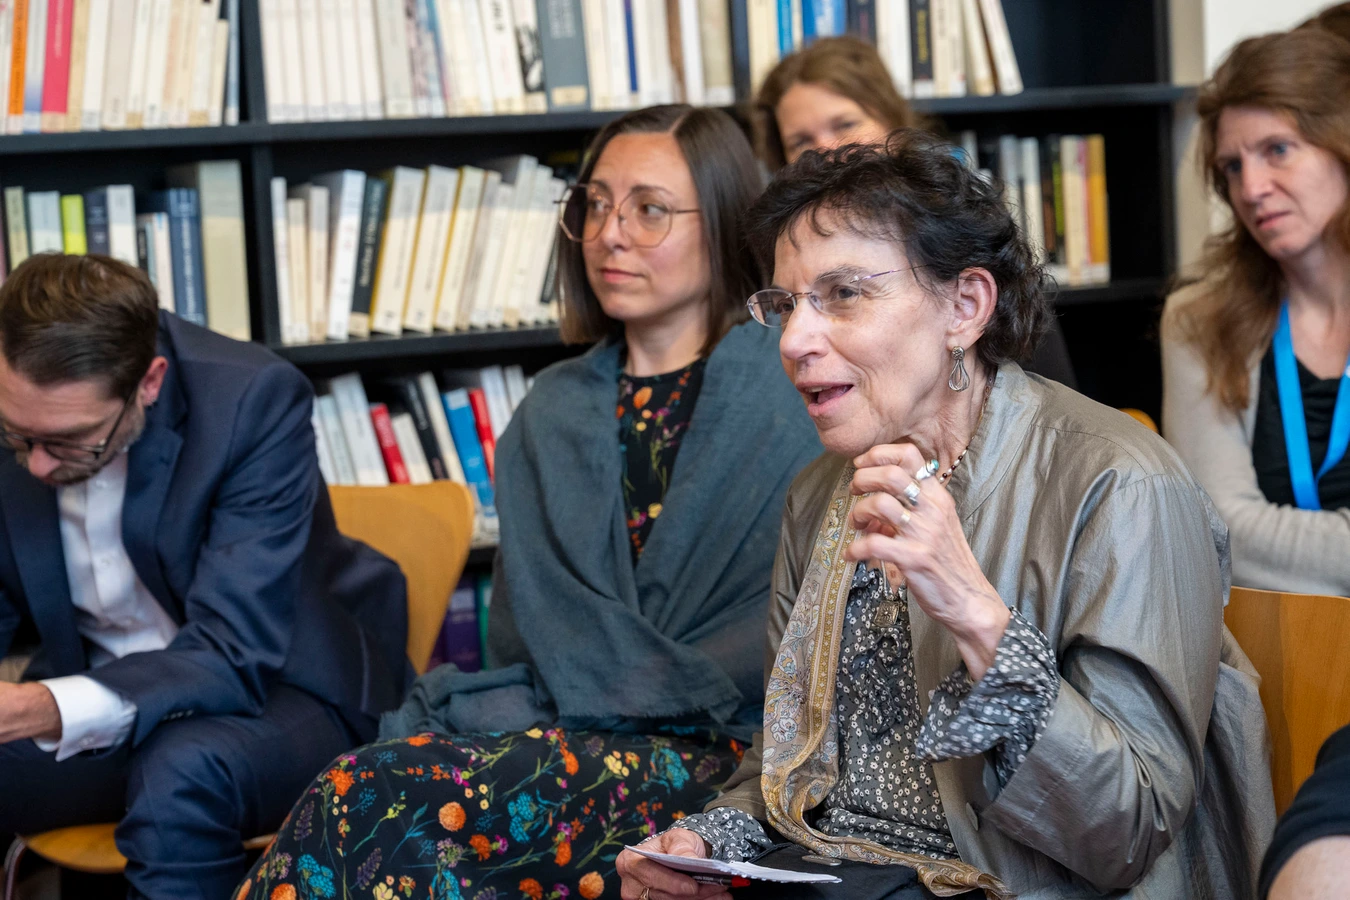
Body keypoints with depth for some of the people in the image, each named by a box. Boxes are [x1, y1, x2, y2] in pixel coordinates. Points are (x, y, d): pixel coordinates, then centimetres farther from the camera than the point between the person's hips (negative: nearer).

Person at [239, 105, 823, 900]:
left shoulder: (795, 393, 2)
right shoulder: (551, 415, 21)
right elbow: (529, 633, 17)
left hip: (725, 753, -5)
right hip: (559, 728, 5)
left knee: (391, 800, -29)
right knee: (363, 797, -29)